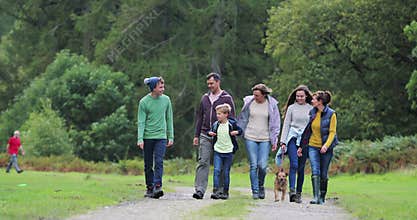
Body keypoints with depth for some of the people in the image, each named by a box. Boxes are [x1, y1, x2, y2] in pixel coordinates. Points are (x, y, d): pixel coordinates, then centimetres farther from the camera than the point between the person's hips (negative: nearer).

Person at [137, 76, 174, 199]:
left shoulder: (166, 100, 4)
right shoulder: (144, 102, -5)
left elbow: (169, 119, 11)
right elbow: (141, 122, -6)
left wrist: (171, 137, 9)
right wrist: (140, 139, -15)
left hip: (161, 137, 1)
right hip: (147, 137, -1)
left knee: (159, 162, -13)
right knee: (148, 165, 6)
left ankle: (157, 187, -20)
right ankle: (149, 188, 14)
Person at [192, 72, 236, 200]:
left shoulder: (227, 98, 0)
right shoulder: (205, 98, 14)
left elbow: (231, 118, -1)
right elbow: (199, 117, 18)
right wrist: (196, 135, 12)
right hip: (205, 136, 3)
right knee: (203, 162, -6)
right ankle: (199, 190, -12)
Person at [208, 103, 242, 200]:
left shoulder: (232, 124, -5)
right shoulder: (215, 125, 2)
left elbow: (240, 130, 8)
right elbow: (211, 131, 17)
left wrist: (237, 132, -13)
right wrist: (210, 133, -5)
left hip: (228, 152, -2)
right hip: (218, 151, 2)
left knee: (226, 173, 4)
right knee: (216, 170, -11)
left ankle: (225, 192, 14)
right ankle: (215, 191, -13)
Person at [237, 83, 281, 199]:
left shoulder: (272, 104, -1)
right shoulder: (249, 102, 1)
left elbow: (275, 123, 6)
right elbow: (242, 119, 12)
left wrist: (274, 140, 2)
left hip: (265, 139, -1)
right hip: (250, 138, 1)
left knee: (262, 165, -8)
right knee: (253, 165, -3)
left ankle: (261, 186, 19)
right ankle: (255, 191, 6)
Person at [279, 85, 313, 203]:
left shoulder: (311, 109, 8)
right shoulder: (291, 108, 7)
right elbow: (286, 125, 8)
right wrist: (283, 141, 1)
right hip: (293, 137, -1)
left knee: (301, 167, 2)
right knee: (294, 164, -16)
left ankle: (298, 193, 9)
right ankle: (292, 190, -24)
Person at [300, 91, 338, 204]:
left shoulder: (331, 114, -7)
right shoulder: (312, 112, 6)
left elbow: (332, 132, -9)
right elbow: (308, 130, 13)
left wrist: (326, 145, -23)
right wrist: (302, 146, 12)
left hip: (325, 148, -3)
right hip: (313, 146, 3)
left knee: (323, 174, 4)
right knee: (315, 171, -12)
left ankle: (322, 197, 17)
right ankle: (316, 196, -17)